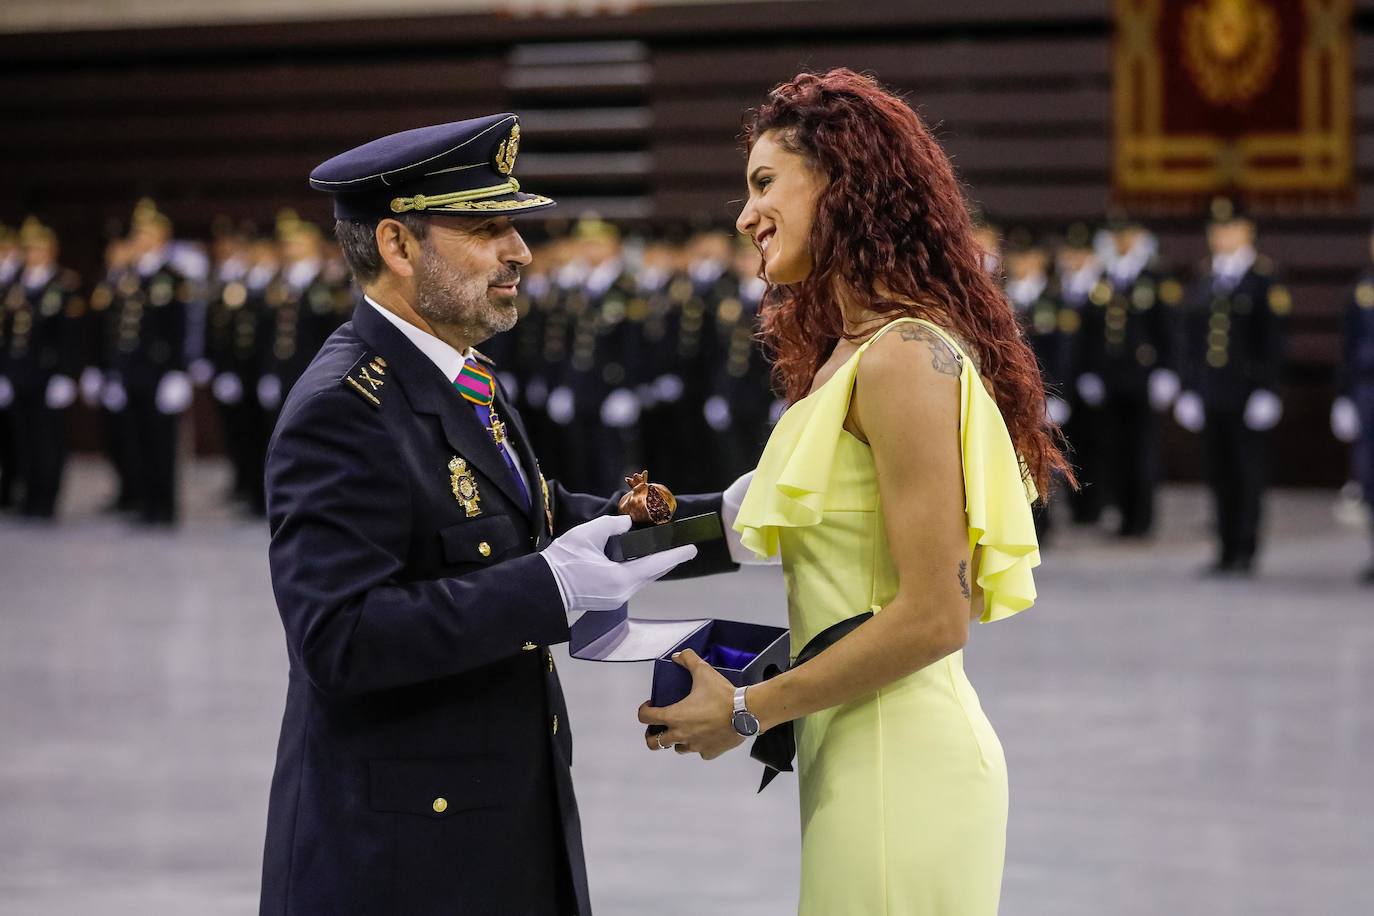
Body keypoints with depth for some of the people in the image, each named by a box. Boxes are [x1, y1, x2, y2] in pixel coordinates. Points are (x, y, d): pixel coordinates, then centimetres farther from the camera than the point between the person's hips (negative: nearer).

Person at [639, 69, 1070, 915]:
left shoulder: (904, 359, -15)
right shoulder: (848, 354, 14)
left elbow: (932, 616, -19)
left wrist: (747, 711, -12)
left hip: (897, 765, -9)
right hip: (856, 754, 9)